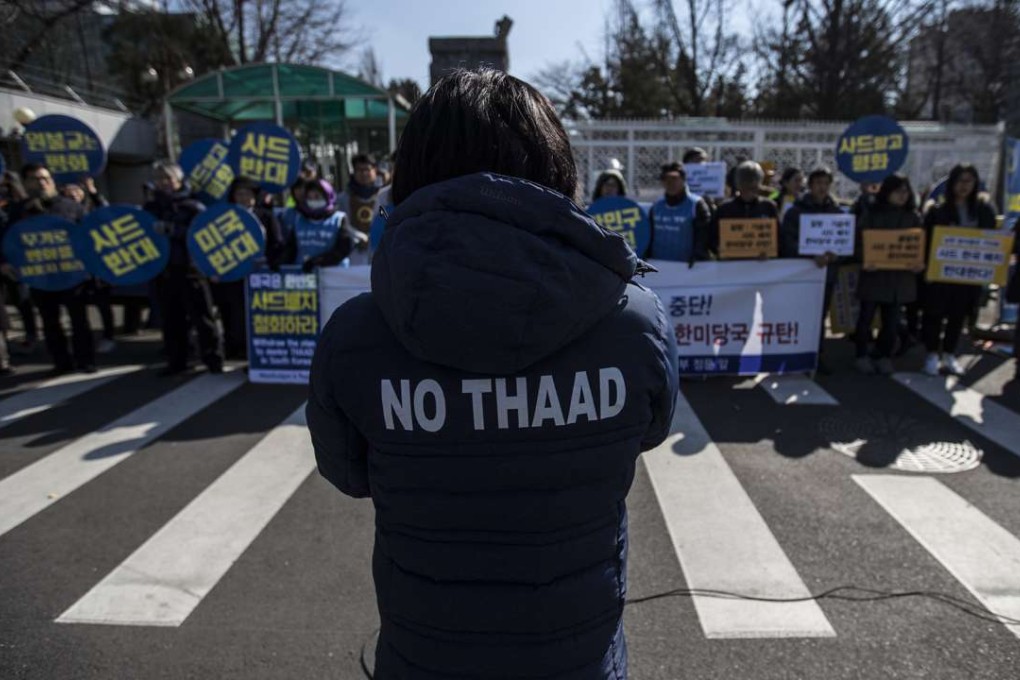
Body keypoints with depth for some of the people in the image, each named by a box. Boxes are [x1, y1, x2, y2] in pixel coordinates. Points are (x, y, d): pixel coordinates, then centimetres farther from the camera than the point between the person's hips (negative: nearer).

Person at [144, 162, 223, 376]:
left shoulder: (194, 207, -2)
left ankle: (214, 360, 5)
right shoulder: (150, 208, 13)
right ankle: (176, 361, 19)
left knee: (202, 316, -2)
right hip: (163, 271, 5)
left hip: (191, 269, -5)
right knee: (171, 319, 9)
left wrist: (169, 229, -24)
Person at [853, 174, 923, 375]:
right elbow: (860, 240, -4)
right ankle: (862, 355, 15)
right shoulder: (871, 214, 0)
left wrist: (919, 263, -10)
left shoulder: (913, 217, 9)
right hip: (874, 273, -3)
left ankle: (884, 356, 19)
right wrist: (864, 261, -21)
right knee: (867, 316, 3)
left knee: (891, 319, 7)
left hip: (901, 275, 3)